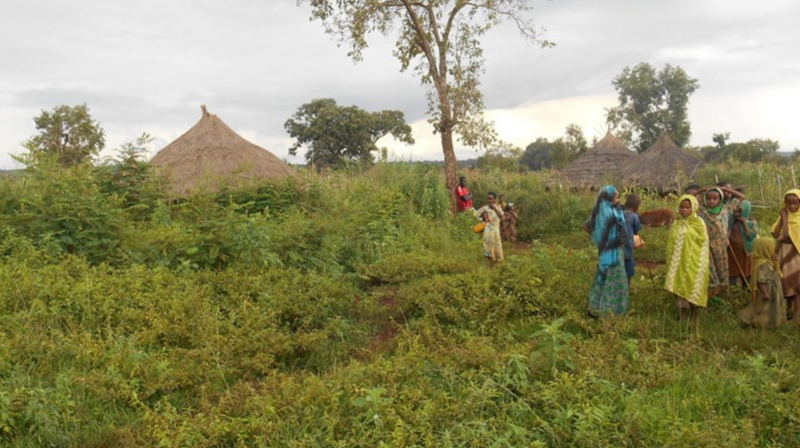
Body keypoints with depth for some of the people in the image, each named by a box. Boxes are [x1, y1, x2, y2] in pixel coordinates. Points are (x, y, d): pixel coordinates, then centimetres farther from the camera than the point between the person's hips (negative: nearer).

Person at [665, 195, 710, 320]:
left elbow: (703, 243, -4)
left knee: (693, 284, 2)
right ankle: (683, 310, 14)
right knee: (680, 284, 5)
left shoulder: (699, 223, -5)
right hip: (679, 261, 3)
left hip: (694, 261, -3)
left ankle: (693, 310, 15)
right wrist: (670, 260, 8)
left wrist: (705, 262, -6)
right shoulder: (676, 224, 6)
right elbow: (671, 243, 10)